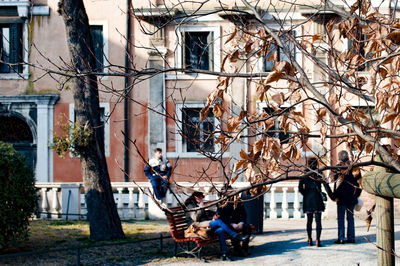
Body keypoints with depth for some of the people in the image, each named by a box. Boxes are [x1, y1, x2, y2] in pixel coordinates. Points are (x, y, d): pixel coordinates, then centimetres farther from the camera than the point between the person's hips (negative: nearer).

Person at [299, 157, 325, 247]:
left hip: (307, 199, 2)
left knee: (309, 220, 10)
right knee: (318, 220, -2)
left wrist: (306, 194, 12)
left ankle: (310, 240, 12)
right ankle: (317, 240, -10)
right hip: (317, 199, -2)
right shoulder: (319, 173, -2)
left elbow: (300, 188, -2)